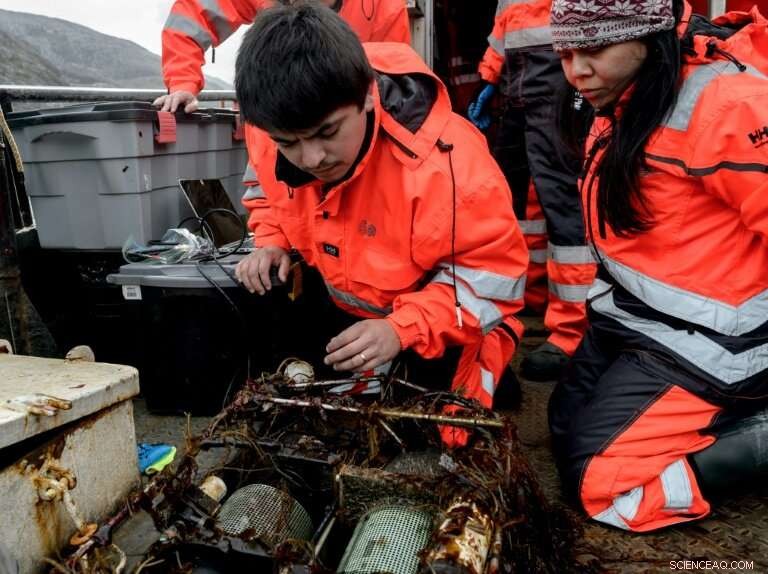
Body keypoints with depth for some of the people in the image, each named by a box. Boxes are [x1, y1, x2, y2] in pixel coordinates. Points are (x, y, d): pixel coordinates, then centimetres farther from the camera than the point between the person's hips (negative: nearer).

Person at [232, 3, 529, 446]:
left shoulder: (443, 160, -35)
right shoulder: (282, 149, -14)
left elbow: (494, 274, -27)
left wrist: (404, 329, -39)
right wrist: (272, 242, -10)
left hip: (438, 331, -5)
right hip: (346, 312, 6)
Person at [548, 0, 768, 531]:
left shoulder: (725, 103, -21)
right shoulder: (622, 108, 6)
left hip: (701, 340, -9)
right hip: (629, 321, 9)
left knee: (597, 481, -9)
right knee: (565, 433, 16)